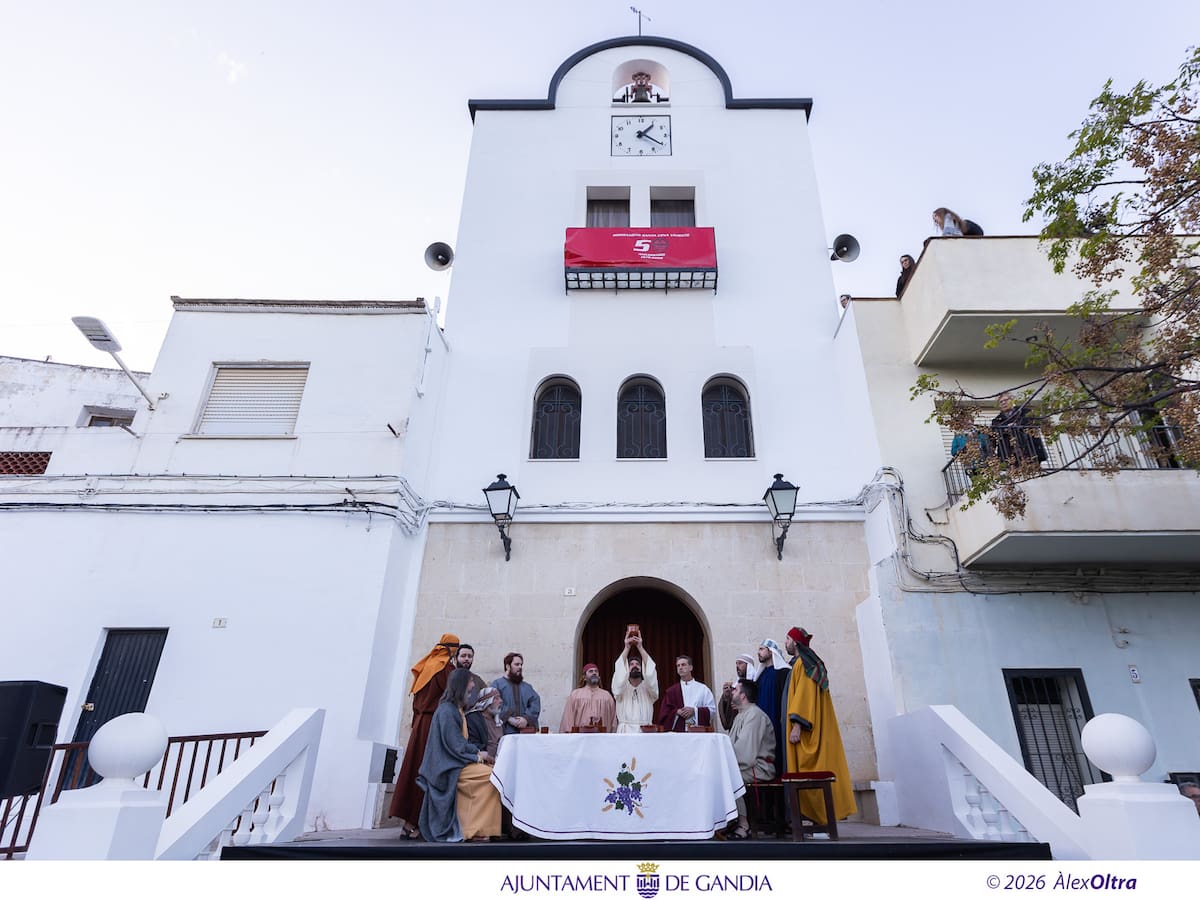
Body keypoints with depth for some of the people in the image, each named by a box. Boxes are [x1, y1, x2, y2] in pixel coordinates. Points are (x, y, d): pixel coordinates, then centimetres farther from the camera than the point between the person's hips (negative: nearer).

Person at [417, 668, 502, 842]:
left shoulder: (457, 709, 16)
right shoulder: (447, 710, -13)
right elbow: (455, 743, -17)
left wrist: (476, 752, 2)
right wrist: (478, 754, -10)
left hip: (454, 761, 9)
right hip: (449, 766, -9)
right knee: (493, 776, -20)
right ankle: (475, 828, -13)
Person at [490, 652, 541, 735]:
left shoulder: (527, 687, 20)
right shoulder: (497, 684, 5)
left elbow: (535, 703, 7)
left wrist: (527, 718, -10)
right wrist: (509, 719, -16)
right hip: (506, 731, -4)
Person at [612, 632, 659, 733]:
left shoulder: (648, 688, 13)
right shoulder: (621, 688, 11)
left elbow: (650, 671, -5)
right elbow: (619, 670, -7)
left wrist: (640, 647, -8)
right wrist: (627, 648, -10)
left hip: (645, 732, 1)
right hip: (625, 731, 0)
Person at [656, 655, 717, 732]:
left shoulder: (702, 688, 7)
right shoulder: (671, 691, 11)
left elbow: (712, 710, 1)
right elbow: (663, 714, 6)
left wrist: (694, 711, -10)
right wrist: (677, 712, -12)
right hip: (677, 731, 1)